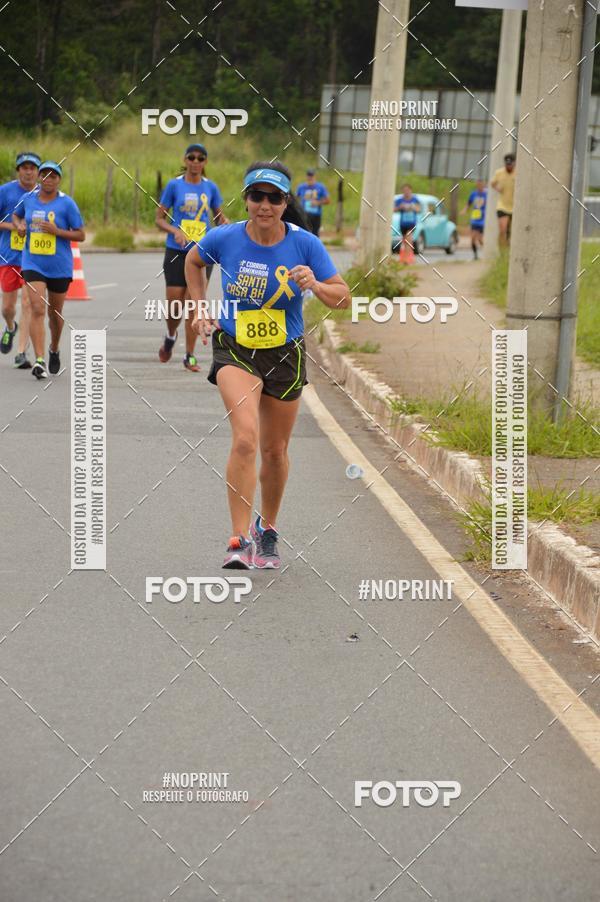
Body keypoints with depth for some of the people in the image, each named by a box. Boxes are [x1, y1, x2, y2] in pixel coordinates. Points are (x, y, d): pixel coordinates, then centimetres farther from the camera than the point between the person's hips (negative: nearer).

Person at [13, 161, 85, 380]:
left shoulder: (67, 203, -7)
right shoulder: (28, 199, 3)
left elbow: (81, 235, -4)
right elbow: (16, 215, 24)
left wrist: (57, 231, -19)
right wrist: (19, 225, 1)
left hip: (60, 266, -1)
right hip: (33, 264, 1)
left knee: (55, 312, 14)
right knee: (37, 310, -15)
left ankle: (54, 350, 41)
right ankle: (39, 360, -22)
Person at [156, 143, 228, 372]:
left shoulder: (210, 188, 4)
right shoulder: (174, 185, -2)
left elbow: (219, 217, 15)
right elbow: (159, 218, 2)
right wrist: (175, 231, -17)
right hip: (176, 251, -1)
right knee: (174, 301, -3)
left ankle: (189, 356, 8)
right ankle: (171, 336, 30)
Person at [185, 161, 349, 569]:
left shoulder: (305, 244, -13)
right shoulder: (224, 239, -11)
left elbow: (344, 297, -9)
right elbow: (194, 261, 12)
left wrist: (315, 286, -29)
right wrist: (200, 309, 6)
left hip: (285, 355, 2)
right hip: (235, 350, -2)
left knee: (275, 451, 14)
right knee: (245, 438, -23)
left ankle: (268, 528, 39)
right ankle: (241, 540, -21)